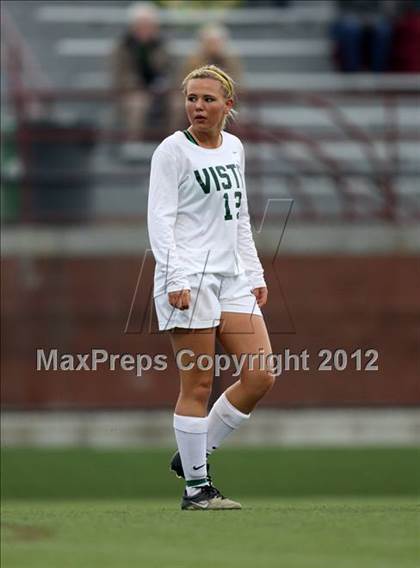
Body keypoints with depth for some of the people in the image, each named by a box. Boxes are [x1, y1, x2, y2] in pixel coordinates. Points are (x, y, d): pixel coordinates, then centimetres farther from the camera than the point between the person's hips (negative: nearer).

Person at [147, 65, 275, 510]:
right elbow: (160, 219, -10)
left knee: (261, 375, -1)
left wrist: (255, 275, 17)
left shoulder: (234, 148, 15)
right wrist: (174, 280, -19)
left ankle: (193, 454, 13)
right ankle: (196, 486, 3)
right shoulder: (172, 150, -5)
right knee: (198, 385, -5)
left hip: (231, 277, 7)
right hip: (188, 280, -7)